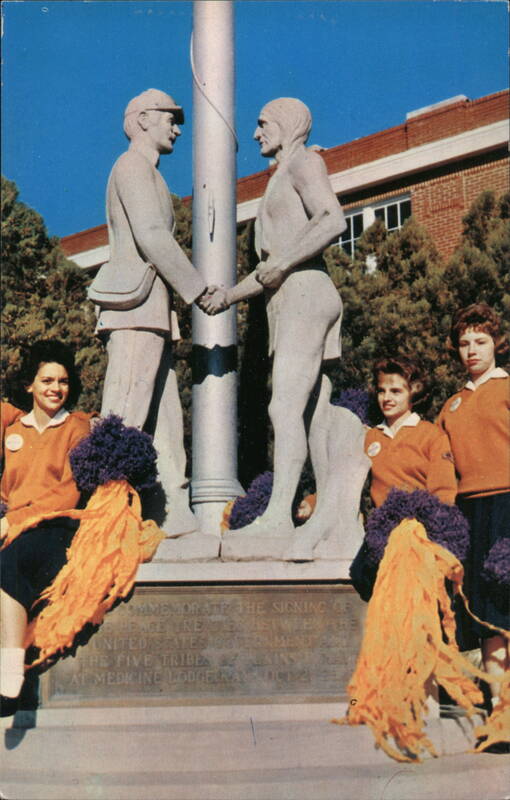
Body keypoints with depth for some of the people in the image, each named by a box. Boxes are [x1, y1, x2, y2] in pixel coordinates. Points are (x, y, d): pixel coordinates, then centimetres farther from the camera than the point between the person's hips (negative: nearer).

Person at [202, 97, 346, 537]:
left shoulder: (305, 161, 1)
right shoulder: (281, 184, 29)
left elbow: (334, 220, -18)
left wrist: (281, 264, -16)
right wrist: (231, 294, 14)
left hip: (305, 296, -10)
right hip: (291, 304, 10)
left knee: (285, 407, -18)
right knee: (314, 415, 4)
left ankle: (278, 515, -24)